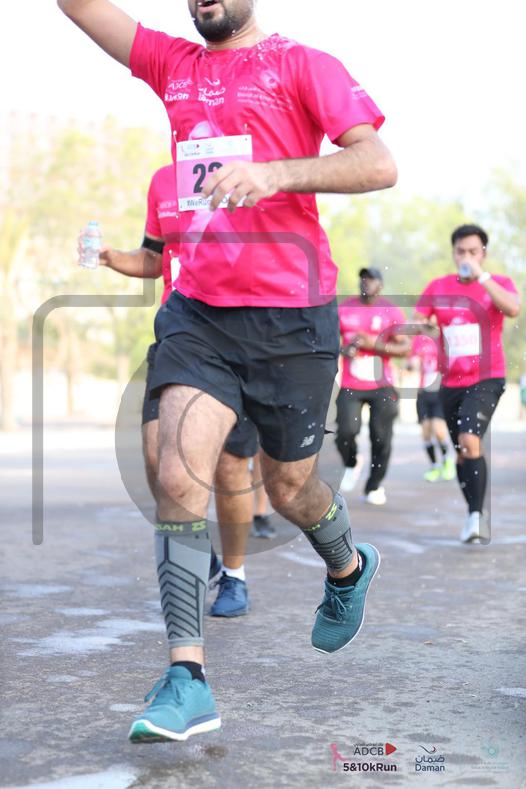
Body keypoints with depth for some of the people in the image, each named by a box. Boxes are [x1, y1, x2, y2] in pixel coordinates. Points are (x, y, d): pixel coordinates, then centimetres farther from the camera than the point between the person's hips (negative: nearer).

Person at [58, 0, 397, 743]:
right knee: (179, 474, -15)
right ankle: (188, 679, -12)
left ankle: (350, 568, 44)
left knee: (288, 489, 10)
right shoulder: (173, 64, 13)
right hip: (198, 311, 4)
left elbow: (379, 164, -13)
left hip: (290, 317, -3)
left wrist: (275, 172, -27)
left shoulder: (302, 64, -1)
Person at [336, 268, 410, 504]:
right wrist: (342, 349, -9)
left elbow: (405, 348, -6)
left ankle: (373, 487, 16)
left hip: (382, 386, -1)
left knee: (381, 438, -2)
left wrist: (374, 344, -17)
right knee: (346, 431, -15)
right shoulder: (344, 309, 5)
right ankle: (352, 464, 18)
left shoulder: (392, 312, -1)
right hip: (350, 386, 1)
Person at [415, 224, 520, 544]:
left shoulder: (499, 283, -3)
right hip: (451, 383, 5)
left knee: (469, 440, -25)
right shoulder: (438, 287, 6)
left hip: (487, 379, -4)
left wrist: (480, 275, -23)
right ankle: (477, 517, 28)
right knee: (461, 452, 12)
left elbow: (513, 309, -24)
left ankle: (476, 514, -20)